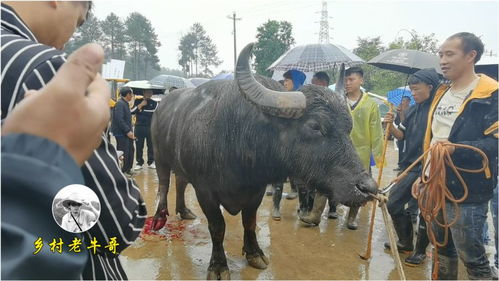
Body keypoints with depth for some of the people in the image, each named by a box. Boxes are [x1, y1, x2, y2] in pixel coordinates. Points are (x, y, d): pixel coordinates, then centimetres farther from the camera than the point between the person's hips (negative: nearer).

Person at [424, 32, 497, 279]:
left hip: (467, 192, -7)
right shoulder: (441, 93, 13)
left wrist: (456, 149, -32)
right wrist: (424, 174, 18)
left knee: (472, 256, 4)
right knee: (443, 249, 21)